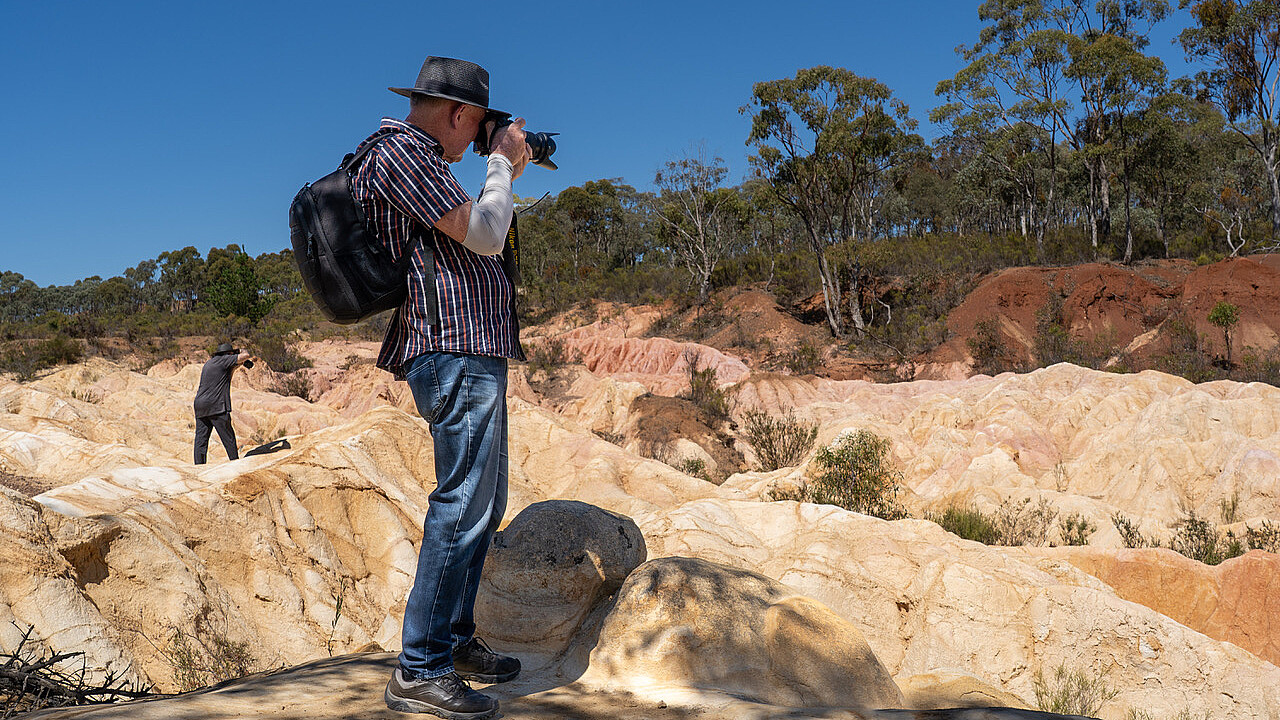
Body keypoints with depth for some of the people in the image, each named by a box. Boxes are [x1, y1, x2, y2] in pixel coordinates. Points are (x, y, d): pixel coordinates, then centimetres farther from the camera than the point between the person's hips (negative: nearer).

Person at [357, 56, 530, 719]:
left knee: (483, 505, 15)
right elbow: (482, 235, -15)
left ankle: (455, 639, 23)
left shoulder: (414, 157, 24)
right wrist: (501, 163, 0)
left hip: (472, 351, 11)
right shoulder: (402, 150, -8)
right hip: (456, 348, -11)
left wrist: (507, 175, 25)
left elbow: (472, 241, 28)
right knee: (463, 505, -13)